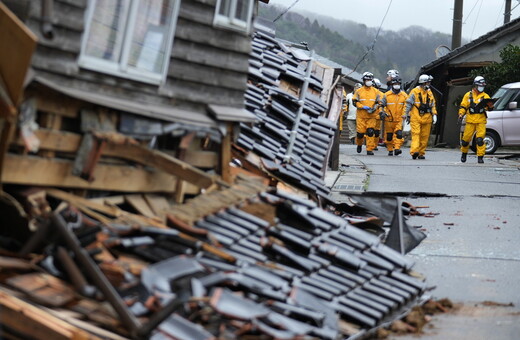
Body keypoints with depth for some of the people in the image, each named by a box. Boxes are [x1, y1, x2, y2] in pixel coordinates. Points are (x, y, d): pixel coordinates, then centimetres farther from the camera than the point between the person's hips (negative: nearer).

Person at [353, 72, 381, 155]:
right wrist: (363, 107, -13)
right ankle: (359, 144, 29)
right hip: (361, 116, 0)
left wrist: (373, 109, -10)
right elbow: (355, 101, 2)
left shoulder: (375, 91, 9)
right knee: (360, 132, -1)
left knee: (370, 132, -9)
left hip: (372, 116, 0)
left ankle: (370, 149, -5)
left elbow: (378, 102, 10)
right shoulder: (359, 91, 5)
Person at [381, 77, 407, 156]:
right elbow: (382, 105, 6)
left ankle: (397, 148, -19)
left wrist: (404, 114, -1)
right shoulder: (387, 95, 0)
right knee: (389, 136, 7)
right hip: (389, 119, 0)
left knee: (399, 134, -16)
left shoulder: (404, 95, 5)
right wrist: (383, 112, -9)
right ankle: (390, 150, 20)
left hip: (399, 119, 0)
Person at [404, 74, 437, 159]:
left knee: (424, 137, 4)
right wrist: (407, 115, -1)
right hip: (416, 118, -5)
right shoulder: (415, 92, -2)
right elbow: (408, 104, 1)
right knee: (416, 134, -15)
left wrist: (434, 115, 11)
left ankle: (421, 153, 12)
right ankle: (414, 151, -24)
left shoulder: (430, 92, 15)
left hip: (427, 119, 5)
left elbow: (433, 105, 21)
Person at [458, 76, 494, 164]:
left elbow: (490, 106, -5)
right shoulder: (468, 95, 10)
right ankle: (464, 153, 28)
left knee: (480, 139, -12)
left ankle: (480, 157, -7)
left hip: (481, 121, -1)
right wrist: (461, 114, -3)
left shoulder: (485, 96, 8)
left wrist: (489, 104, -27)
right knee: (466, 138, 4)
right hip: (470, 121, 1)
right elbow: (463, 106, 12)